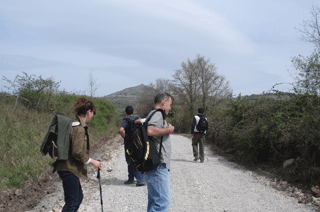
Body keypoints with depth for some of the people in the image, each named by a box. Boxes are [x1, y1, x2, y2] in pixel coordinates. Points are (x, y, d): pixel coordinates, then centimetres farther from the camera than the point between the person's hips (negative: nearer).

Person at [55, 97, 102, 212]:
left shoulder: (73, 124, 12)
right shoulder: (79, 128, -19)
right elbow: (77, 153, -23)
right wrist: (92, 161, -11)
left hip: (68, 169, 10)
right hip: (70, 170, -10)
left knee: (78, 197, 21)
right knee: (72, 202, -3)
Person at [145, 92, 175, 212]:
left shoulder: (155, 115, 23)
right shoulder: (157, 114, -9)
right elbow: (150, 131, -27)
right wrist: (168, 130, -13)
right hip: (158, 166, -11)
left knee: (155, 201, 15)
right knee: (163, 202, -14)